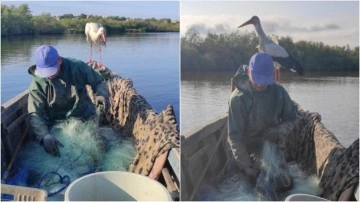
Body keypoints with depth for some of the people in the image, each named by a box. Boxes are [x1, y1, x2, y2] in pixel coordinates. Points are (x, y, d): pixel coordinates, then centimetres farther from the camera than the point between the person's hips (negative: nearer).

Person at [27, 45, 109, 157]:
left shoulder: (78, 67, -16)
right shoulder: (37, 84, -18)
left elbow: (98, 82, -2)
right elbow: (34, 115, -22)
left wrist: (101, 94, -26)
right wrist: (45, 136, -42)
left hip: (85, 119, 0)